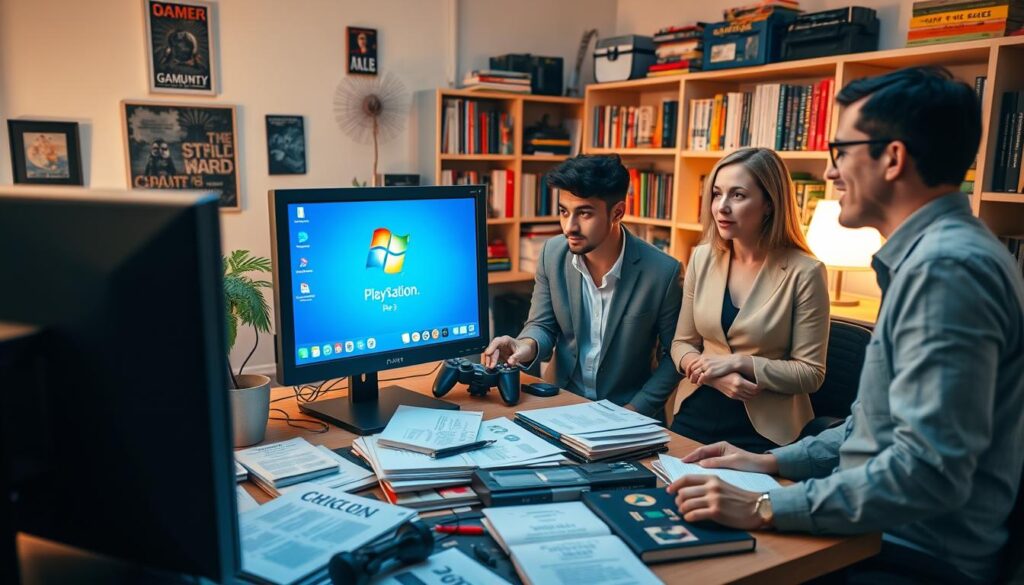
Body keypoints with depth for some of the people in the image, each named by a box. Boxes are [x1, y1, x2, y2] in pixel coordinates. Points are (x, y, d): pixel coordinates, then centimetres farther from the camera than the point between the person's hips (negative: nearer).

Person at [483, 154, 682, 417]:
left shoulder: (662, 271, -16)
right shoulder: (552, 253, -7)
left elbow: (673, 356, -5)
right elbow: (542, 325, 1)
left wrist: (634, 412, -12)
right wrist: (528, 346, -21)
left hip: (626, 411, -1)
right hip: (563, 402, 2)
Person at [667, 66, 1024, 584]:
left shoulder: (946, 267, -23)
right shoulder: (932, 254, 11)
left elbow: (930, 470, -30)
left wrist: (765, 508, -24)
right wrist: (775, 462, 8)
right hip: (890, 534, 8)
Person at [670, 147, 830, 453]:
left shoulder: (805, 272, -12)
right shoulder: (703, 258, 1)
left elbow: (811, 373, -7)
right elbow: (682, 343, 7)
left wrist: (740, 363, -17)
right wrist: (715, 375, -12)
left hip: (765, 430, -3)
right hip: (698, 412, 4)